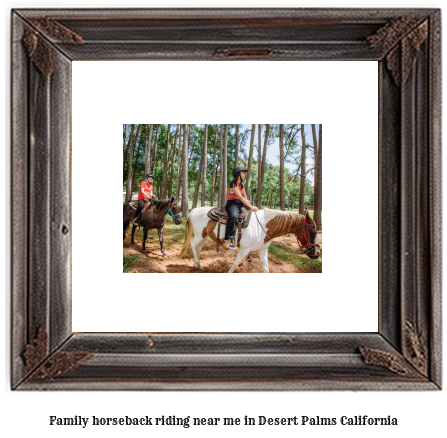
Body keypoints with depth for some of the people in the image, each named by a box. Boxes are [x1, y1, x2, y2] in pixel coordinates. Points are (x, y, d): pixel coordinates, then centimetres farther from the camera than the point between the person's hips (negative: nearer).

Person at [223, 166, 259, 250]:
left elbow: (244, 196, 18)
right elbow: (240, 197, -22)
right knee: (234, 216, -39)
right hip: (232, 204, -10)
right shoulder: (233, 185, -14)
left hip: (240, 205, 10)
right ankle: (227, 240, -40)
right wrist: (251, 207, -26)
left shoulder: (241, 185, 15)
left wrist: (248, 204, -4)